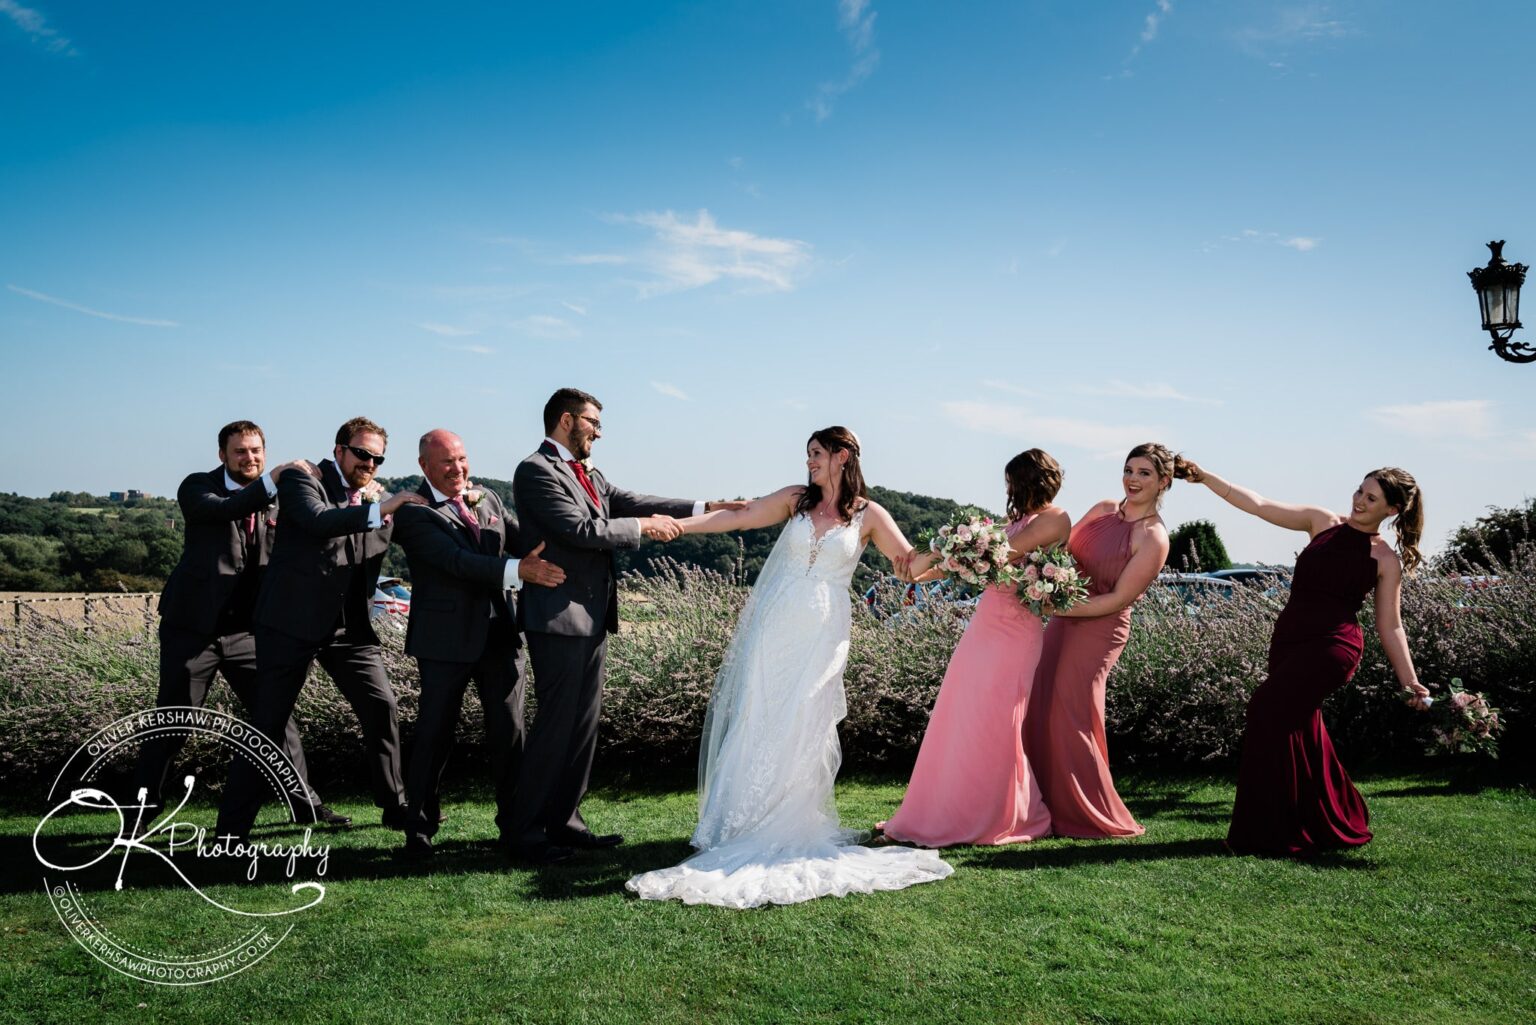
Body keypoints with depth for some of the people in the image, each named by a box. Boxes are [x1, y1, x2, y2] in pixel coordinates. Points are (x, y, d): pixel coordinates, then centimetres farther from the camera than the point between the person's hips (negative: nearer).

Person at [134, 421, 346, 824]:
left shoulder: (272, 503, 9)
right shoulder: (197, 487, -2)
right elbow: (220, 510, -25)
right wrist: (272, 480, -34)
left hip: (245, 629, 4)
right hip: (193, 627, -3)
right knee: (172, 722, 4)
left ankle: (307, 801, 13)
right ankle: (145, 804, 21)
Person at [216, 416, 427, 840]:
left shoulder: (377, 498, 14)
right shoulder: (302, 480, -4)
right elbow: (319, 520, -24)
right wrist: (378, 509, -29)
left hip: (350, 627, 5)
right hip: (292, 621, -5)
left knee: (382, 708, 2)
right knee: (266, 724, -2)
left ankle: (397, 807, 17)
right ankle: (232, 828, 8)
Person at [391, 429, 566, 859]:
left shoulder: (489, 500, 12)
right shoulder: (413, 513, -9)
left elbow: (523, 544, 6)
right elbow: (457, 561, -22)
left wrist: (546, 560, -16)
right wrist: (518, 569, -34)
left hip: (500, 633, 5)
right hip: (447, 640, -5)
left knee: (509, 732, 8)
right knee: (435, 734, 3)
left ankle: (514, 822, 21)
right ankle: (418, 831, 16)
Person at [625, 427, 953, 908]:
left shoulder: (868, 514, 2)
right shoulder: (796, 499, 7)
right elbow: (738, 518, 3)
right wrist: (674, 523, -5)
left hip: (821, 635, -2)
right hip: (774, 628, 2)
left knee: (802, 729, 0)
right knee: (756, 722, 2)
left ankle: (791, 825, 13)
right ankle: (741, 822, 13)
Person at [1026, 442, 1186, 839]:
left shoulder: (1153, 539, -11)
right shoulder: (1103, 509, 9)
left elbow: (1118, 599, -15)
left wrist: (1061, 608, -20)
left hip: (1098, 628, -7)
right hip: (1064, 617, 7)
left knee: (1070, 717, -5)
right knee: (1041, 711, 6)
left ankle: (1098, 818, 10)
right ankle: (1054, 808, 18)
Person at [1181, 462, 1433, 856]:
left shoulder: (1386, 560, 4)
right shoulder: (1322, 523, 11)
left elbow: (1389, 626, 6)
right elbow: (1260, 506, 7)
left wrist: (1410, 681, -1)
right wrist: (1206, 478, 0)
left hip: (1333, 647, -5)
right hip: (1288, 642, 5)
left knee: (1269, 710, -19)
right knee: (1300, 732, 12)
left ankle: (1275, 832, -8)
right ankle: (1339, 824, 32)